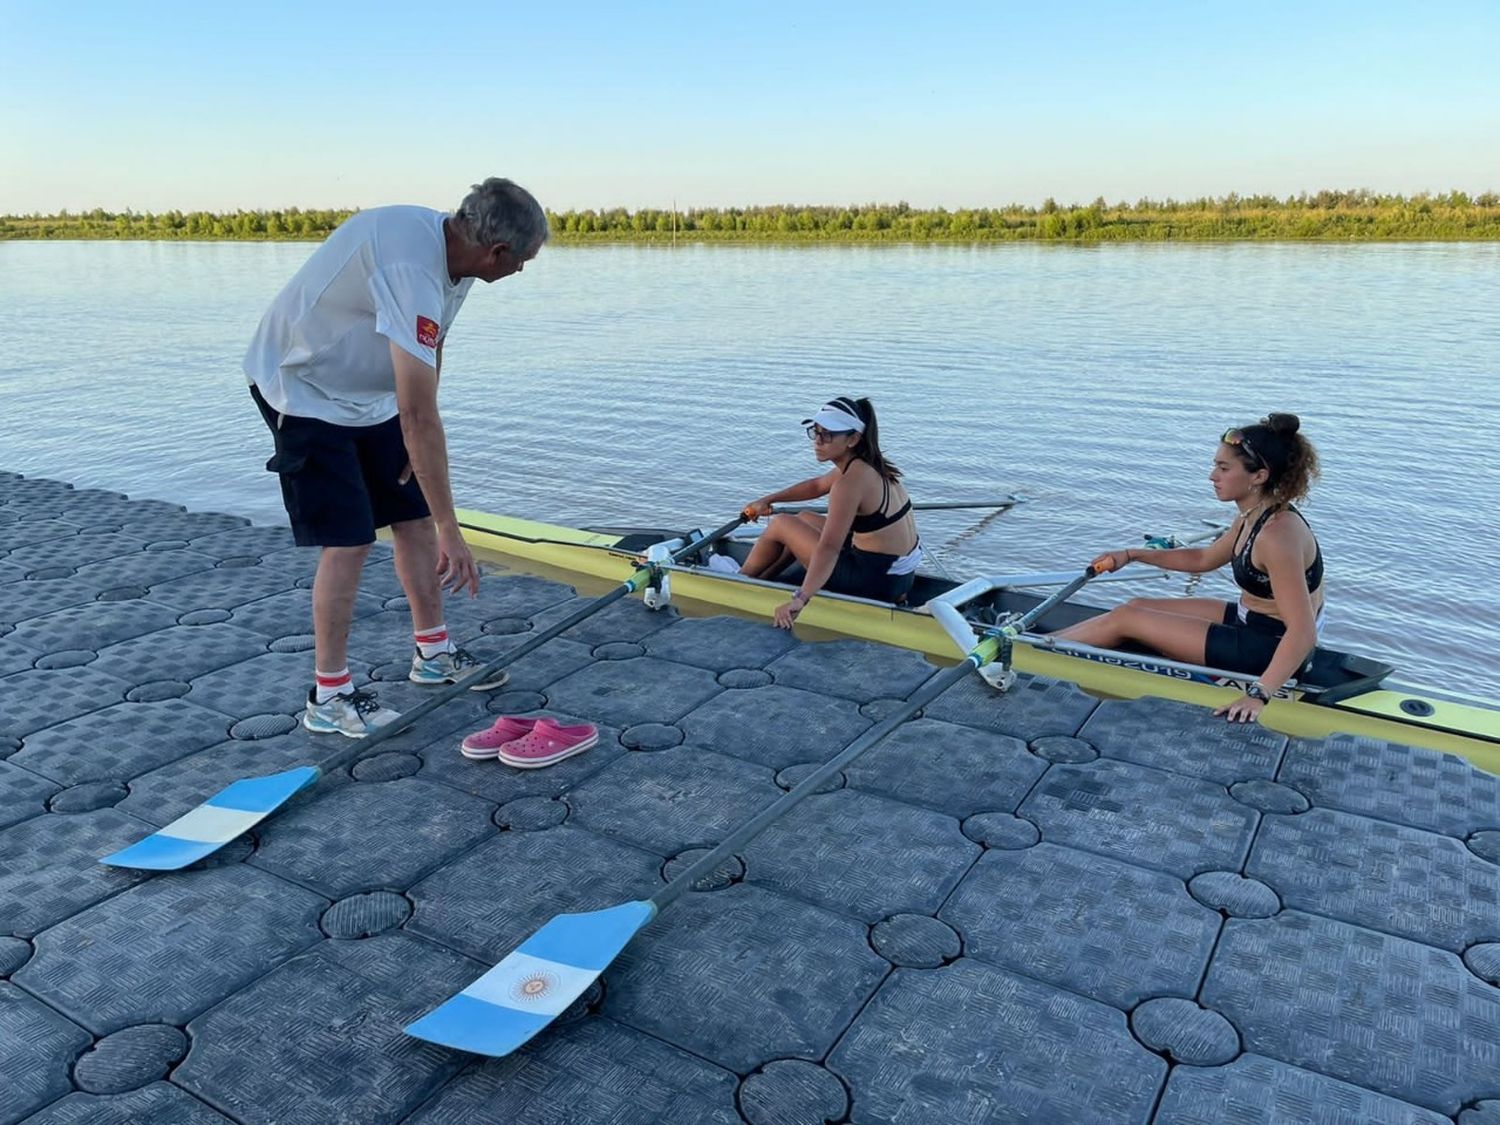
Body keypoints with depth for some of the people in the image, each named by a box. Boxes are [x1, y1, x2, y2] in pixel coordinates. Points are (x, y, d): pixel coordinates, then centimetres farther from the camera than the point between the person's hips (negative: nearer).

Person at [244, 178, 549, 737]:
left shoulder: (449, 242, -6)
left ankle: (433, 651, 22)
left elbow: (431, 350, 9)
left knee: (414, 515, 8)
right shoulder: (412, 269, -36)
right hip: (304, 390, -9)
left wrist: (419, 436, -1)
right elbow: (420, 418, -37)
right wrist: (451, 532, -33)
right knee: (348, 540, -12)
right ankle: (329, 696, 0)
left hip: (369, 392, 9)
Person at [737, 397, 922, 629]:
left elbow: (829, 548, -33)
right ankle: (757, 580, 37)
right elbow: (817, 485, 24)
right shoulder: (863, 464, 5)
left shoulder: (852, 481, -24)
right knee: (805, 519, 27)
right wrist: (767, 500, 29)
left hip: (875, 583, -9)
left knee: (781, 524, 5)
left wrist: (800, 598, -37)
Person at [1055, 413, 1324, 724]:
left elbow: (1303, 633, -34)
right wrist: (1132, 555, 15)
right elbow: (1204, 559, 18)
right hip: (1250, 621, 9)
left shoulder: (1277, 535, -29)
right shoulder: (1254, 516, 1)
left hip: (1267, 648, -9)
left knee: (1125, 618, -5)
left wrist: (1258, 694, -42)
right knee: (1138, 605, 11)